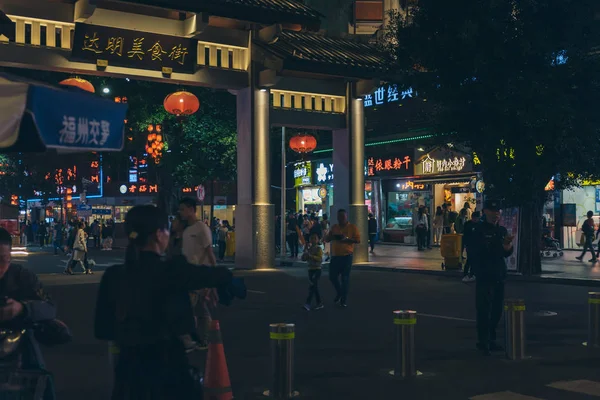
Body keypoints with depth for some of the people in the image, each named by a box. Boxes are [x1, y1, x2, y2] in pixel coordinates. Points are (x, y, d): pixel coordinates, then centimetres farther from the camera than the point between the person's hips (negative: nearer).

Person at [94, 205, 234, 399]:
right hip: (168, 370, -5)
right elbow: (224, 275, -5)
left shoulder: (112, 276, 0)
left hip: (129, 368, 5)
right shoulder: (172, 271, -15)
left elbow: (102, 330, 6)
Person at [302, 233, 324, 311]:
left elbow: (320, 259, -21)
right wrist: (305, 251, -10)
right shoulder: (309, 248, 10)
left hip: (317, 270, -7)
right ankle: (319, 303, 17)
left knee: (312, 286, -15)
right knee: (314, 287, 10)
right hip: (310, 269, 7)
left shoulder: (318, 248, -8)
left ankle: (308, 303, -19)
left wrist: (310, 255, -28)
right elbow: (303, 259, 6)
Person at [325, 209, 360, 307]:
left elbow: (358, 240, -7)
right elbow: (327, 239, 15)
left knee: (345, 278, -1)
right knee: (332, 276, 6)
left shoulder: (352, 227, -1)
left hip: (346, 256, -4)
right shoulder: (334, 227, 12)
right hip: (335, 255, 4)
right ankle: (339, 293, 31)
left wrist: (346, 239, -20)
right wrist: (332, 236, -8)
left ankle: (343, 300, 7)